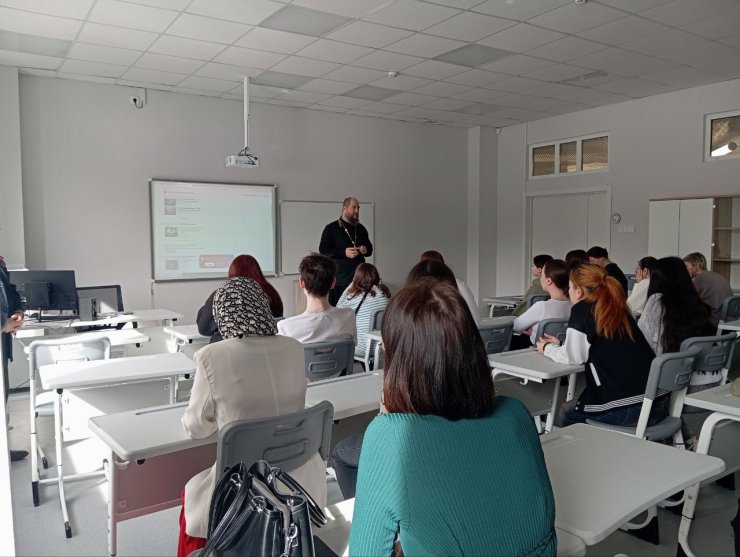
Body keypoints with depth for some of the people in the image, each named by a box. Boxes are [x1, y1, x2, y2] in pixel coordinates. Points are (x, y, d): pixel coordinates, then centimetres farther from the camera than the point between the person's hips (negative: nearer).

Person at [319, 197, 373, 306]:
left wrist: (366, 250, 1)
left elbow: (370, 248, 26)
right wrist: (344, 253, -17)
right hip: (339, 279, -4)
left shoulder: (361, 229, 17)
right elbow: (323, 250, -5)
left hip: (359, 277, 4)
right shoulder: (331, 228, 1)